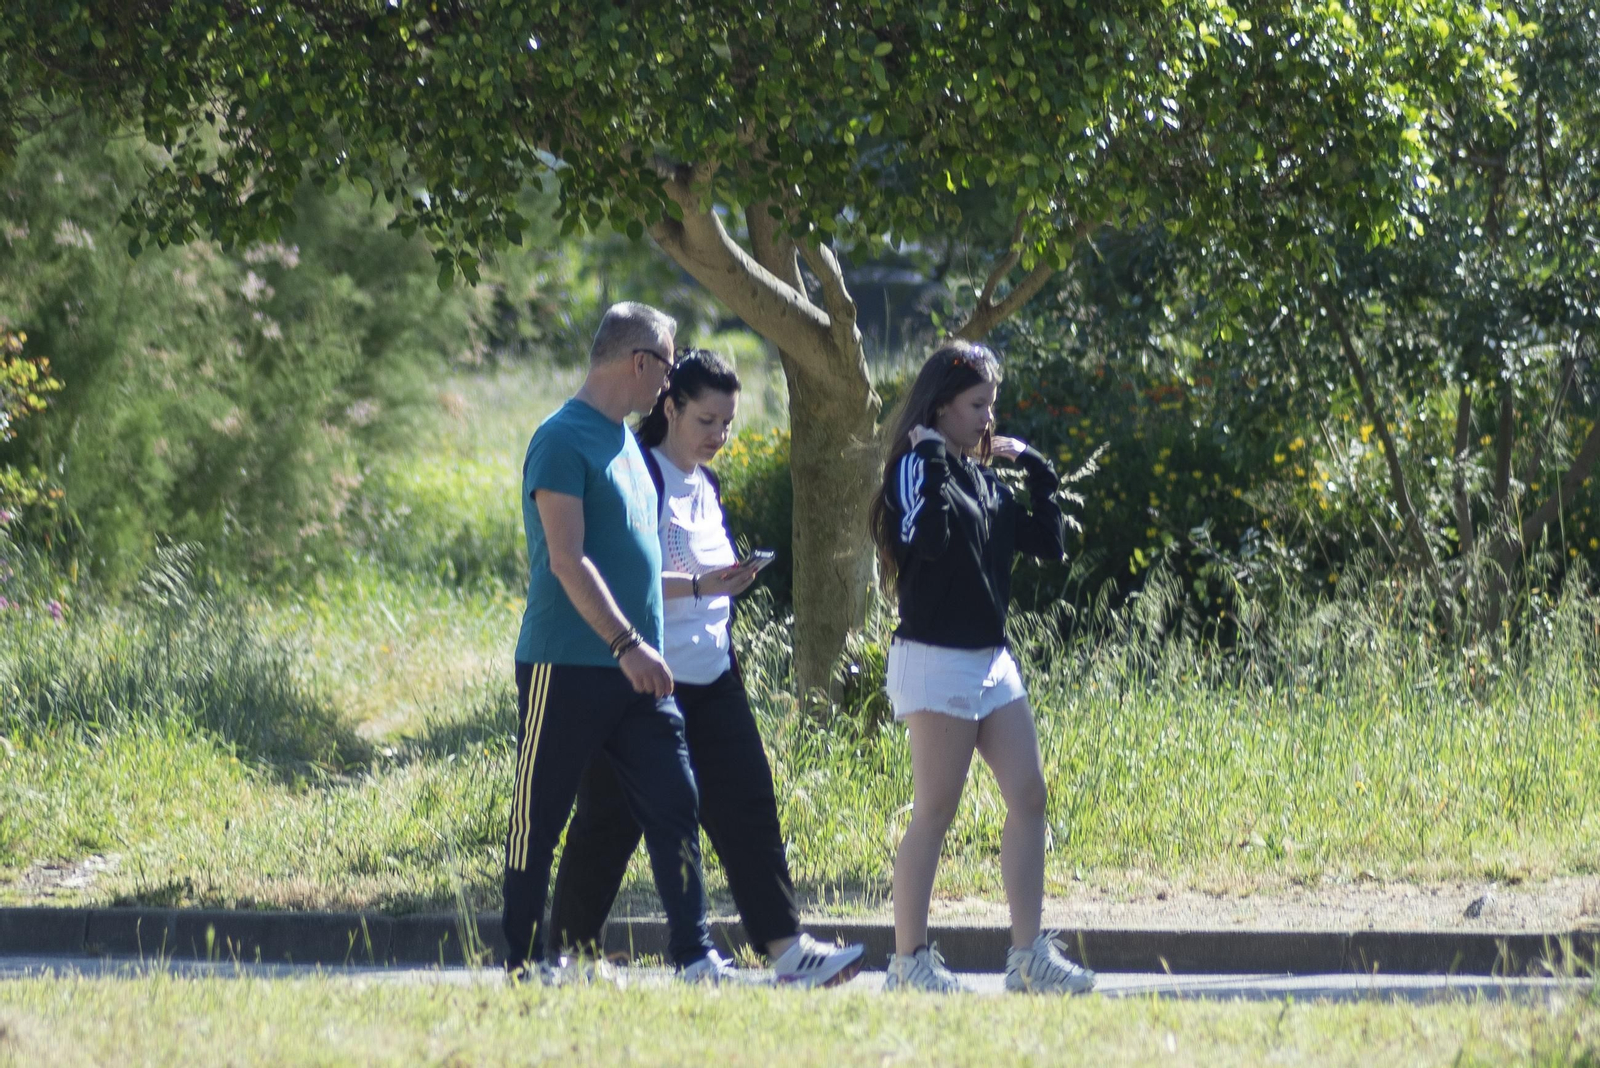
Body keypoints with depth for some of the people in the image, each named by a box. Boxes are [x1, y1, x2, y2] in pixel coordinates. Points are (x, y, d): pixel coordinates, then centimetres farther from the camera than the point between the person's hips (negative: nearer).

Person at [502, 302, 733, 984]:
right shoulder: (564, 440, -12)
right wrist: (627, 643, -22)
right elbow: (568, 560, -19)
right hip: (568, 665, -8)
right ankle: (521, 960, 10)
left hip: (635, 670, 8)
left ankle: (693, 954, -3)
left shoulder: (625, 442, 16)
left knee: (674, 806, -1)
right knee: (539, 818, 2)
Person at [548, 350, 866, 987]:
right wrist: (698, 585, -25)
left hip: (710, 677, 7)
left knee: (746, 804, -3)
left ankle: (786, 947, -8)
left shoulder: (706, 485, 16)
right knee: (610, 818, 0)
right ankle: (567, 953, 11)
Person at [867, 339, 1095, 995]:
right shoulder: (917, 469, -8)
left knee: (1029, 798, 2)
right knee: (936, 811, -6)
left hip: (991, 658, 8)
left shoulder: (983, 479, 16)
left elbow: (1048, 544, 16)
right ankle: (909, 959, 0)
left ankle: (1028, 954, 4)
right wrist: (933, 462, -22)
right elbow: (927, 537, -27)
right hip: (935, 662, -8)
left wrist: (1039, 474, 9)